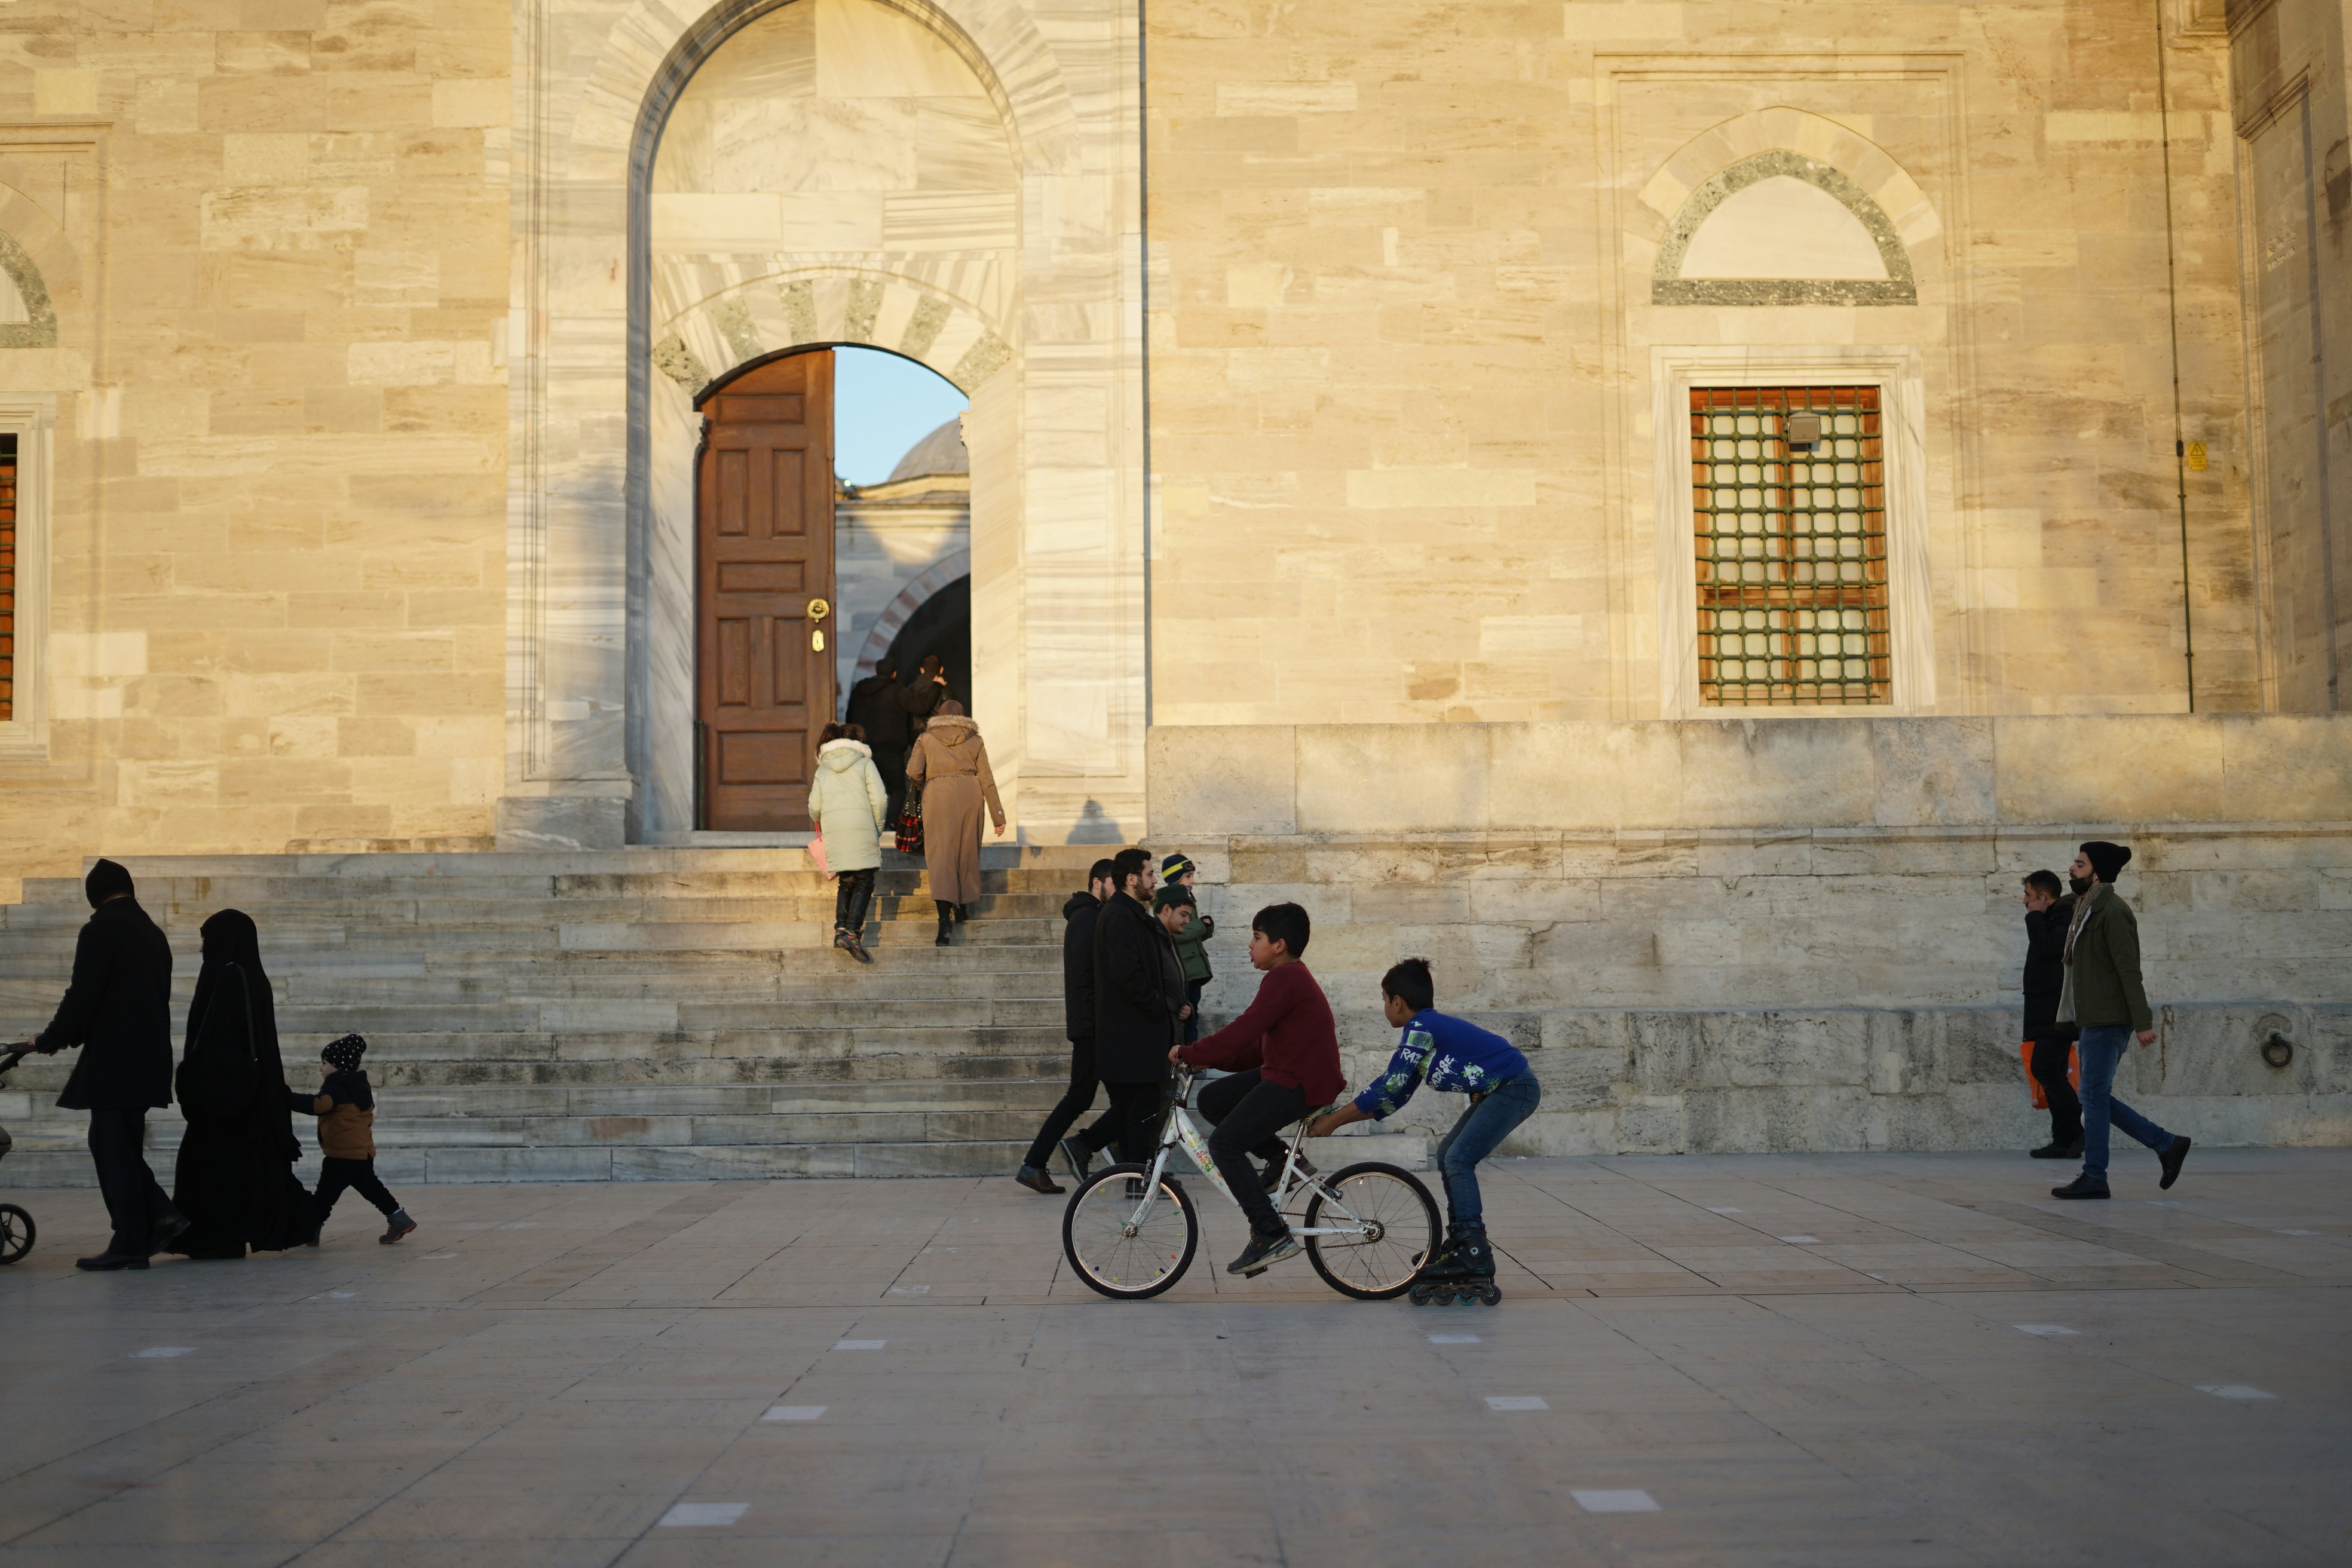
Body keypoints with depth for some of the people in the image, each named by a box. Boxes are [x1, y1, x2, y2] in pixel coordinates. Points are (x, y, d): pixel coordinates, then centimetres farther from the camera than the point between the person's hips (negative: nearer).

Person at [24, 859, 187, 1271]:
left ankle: (130, 1244, -2)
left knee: (113, 1147, -3)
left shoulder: (101, 929, -9)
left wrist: (50, 1041, 1)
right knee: (116, 1144, 15)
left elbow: (82, 995, -14)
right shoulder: (153, 934, 15)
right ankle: (161, 1216, 6)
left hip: (114, 1059, -8)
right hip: (149, 1058, 8)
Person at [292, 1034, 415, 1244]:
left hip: (342, 1155, -9)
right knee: (370, 1187, 18)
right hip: (364, 1153, 9)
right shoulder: (361, 1087, 15)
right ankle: (398, 1218, 16)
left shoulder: (336, 1089, -13)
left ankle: (310, 1231, -2)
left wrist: (288, 1098, -31)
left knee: (326, 1194, -4)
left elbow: (318, 1105, -32)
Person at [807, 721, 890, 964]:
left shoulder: (823, 770, 17)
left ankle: (840, 928, 0)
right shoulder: (864, 764, 9)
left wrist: (821, 822, 33)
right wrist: (877, 829, 10)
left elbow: (814, 808, 11)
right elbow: (880, 799, -2)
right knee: (864, 883, -4)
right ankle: (852, 932, -20)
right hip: (861, 828, -3)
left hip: (833, 831, 4)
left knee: (845, 882, 14)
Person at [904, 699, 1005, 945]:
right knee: (967, 849, 17)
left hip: (938, 794, -2)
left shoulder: (926, 739, 9)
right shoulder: (975, 740, 11)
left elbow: (913, 772, -4)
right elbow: (986, 778, 7)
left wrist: (924, 783, 20)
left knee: (941, 851, -5)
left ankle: (946, 914, -22)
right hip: (970, 793, 2)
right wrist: (998, 815, 9)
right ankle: (964, 904, 26)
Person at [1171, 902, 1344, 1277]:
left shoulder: (1284, 979, -16)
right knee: (1212, 1099, 13)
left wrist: (1188, 1053, -12)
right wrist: (1210, 1059, 9)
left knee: (1225, 1144, -13)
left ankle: (1272, 1235, -13)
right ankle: (1279, 1157, 13)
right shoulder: (1291, 977, 18)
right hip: (1285, 1073, 10)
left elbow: (1241, 1033, -22)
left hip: (1301, 1084, -10)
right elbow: (1258, 1048, 17)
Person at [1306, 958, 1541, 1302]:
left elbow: (1389, 1088, -17)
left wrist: (1334, 1120, -11)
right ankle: (1461, 1243, 19)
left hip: (1515, 1089, -10)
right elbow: (1396, 1096, 16)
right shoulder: (1430, 1026, 14)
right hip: (1498, 1091, 10)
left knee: (1458, 1159, -13)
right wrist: (1337, 1118, 14)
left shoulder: (1420, 1028, -15)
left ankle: (1476, 1261, -14)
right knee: (1449, 1154, 14)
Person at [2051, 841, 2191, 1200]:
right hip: (2094, 1020, 10)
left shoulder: (2112, 911, -14)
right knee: (2097, 1097, 11)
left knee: (2094, 1095, -5)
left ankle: (2094, 1178, 1)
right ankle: (2166, 1145, 17)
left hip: (2108, 1020, -10)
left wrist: (2143, 1023, -20)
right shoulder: (2087, 908, 17)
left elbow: (2129, 970, -18)